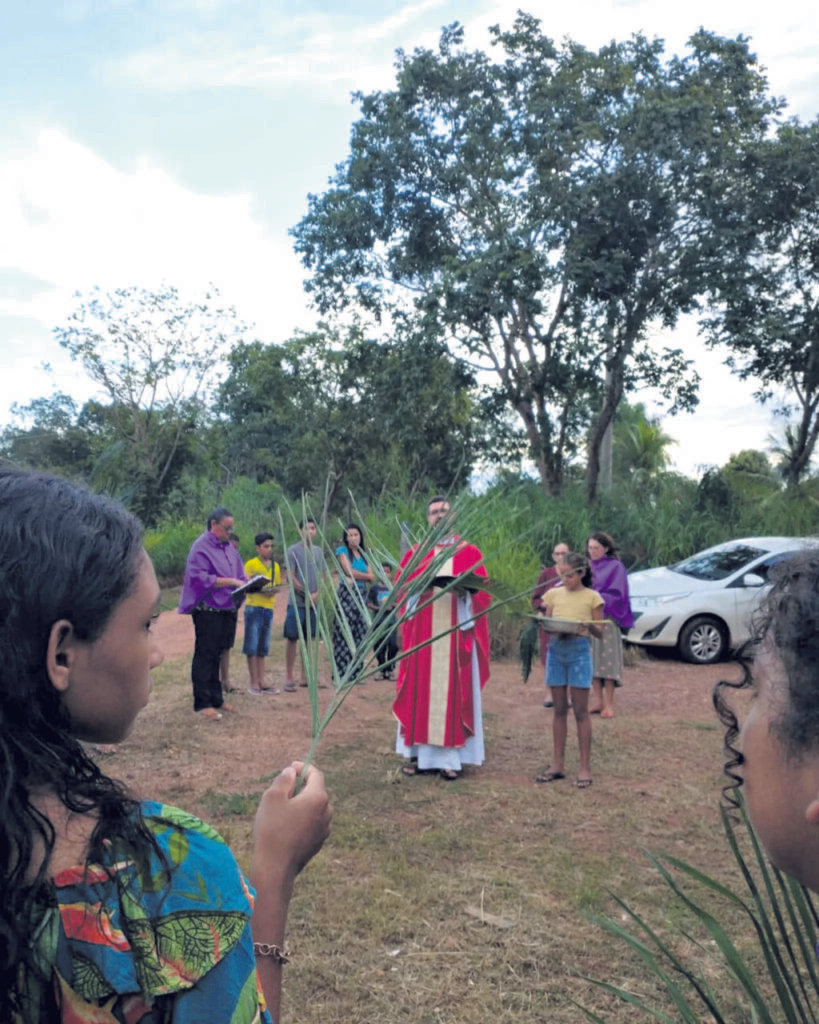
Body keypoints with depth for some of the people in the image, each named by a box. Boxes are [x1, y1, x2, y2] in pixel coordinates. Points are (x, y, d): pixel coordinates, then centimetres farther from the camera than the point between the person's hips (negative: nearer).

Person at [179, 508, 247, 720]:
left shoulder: (229, 547, 13)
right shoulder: (201, 547, -11)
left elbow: (238, 573, 19)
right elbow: (200, 578, -20)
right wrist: (230, 582, -21)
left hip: (227, 610, 8)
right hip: (208, 611, -7)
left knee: (216, 655, 16)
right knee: (205, 656, -1)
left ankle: (216, 698, 25)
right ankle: (202, 703, 6)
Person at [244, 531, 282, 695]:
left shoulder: (275, 566, 14)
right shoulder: (250, 564, -3)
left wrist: (273, 591, -5)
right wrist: (261, 590, -23)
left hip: (268, 609, 5)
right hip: (253, 608, -5)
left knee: (262, 648, 11)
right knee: (252, 647, -3)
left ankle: (261, 682, 16)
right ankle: (254, 683, 2)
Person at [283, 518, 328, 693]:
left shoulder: (318, 551, 11)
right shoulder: (293, 550, -3)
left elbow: (323, 576, 10)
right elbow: (291, 577, -7)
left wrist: (316, 594, -7)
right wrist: (307, 594, -11)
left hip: (314, 602, 5)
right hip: (297, 602, -5)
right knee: (292, 639, -2)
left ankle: (305, 676, 17)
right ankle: (289, 678, 2)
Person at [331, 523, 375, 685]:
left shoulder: (363, 554, 17)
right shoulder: (342, 551, 2)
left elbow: (372, 577, 5)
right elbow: (349, 571, -10)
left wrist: (355, 579, -9)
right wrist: (366, 576, 2)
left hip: (361, 595, 6)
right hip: (346, 594, -5)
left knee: (360, 634, 3)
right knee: (344, 635, -9)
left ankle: (355, 673, 8)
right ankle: (341, 674, -7)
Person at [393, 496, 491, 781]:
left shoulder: (469, 552, 5)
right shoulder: (415, 553, 10)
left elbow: (482, 591, 1)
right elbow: (399, 587, 5)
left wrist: (463, 591, -19)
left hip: (455, 635, -1)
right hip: (422, 634, 2)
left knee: (453, 692, -1)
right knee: (420, 690, 2)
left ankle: (450, 757, 4)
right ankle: (419, 753, 10)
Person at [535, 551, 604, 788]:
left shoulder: (592, 597, 0)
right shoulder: (554, 594, 9)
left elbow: (599, 632, 1)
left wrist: (587, 625, -20)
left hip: (579, 651, -3)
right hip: (555, 649, 3)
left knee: (580, 711, 0)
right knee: (559, 709, 9)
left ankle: (585, 767, 8)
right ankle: (558, 764, 17)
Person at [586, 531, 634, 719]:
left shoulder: (615, 567, -2)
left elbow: (615, 594, -10)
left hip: (606, 617, -5)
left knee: (607, 659, -5)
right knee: (592, 659, 5)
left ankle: (609, 704, -1)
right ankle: (598, 701, 13)